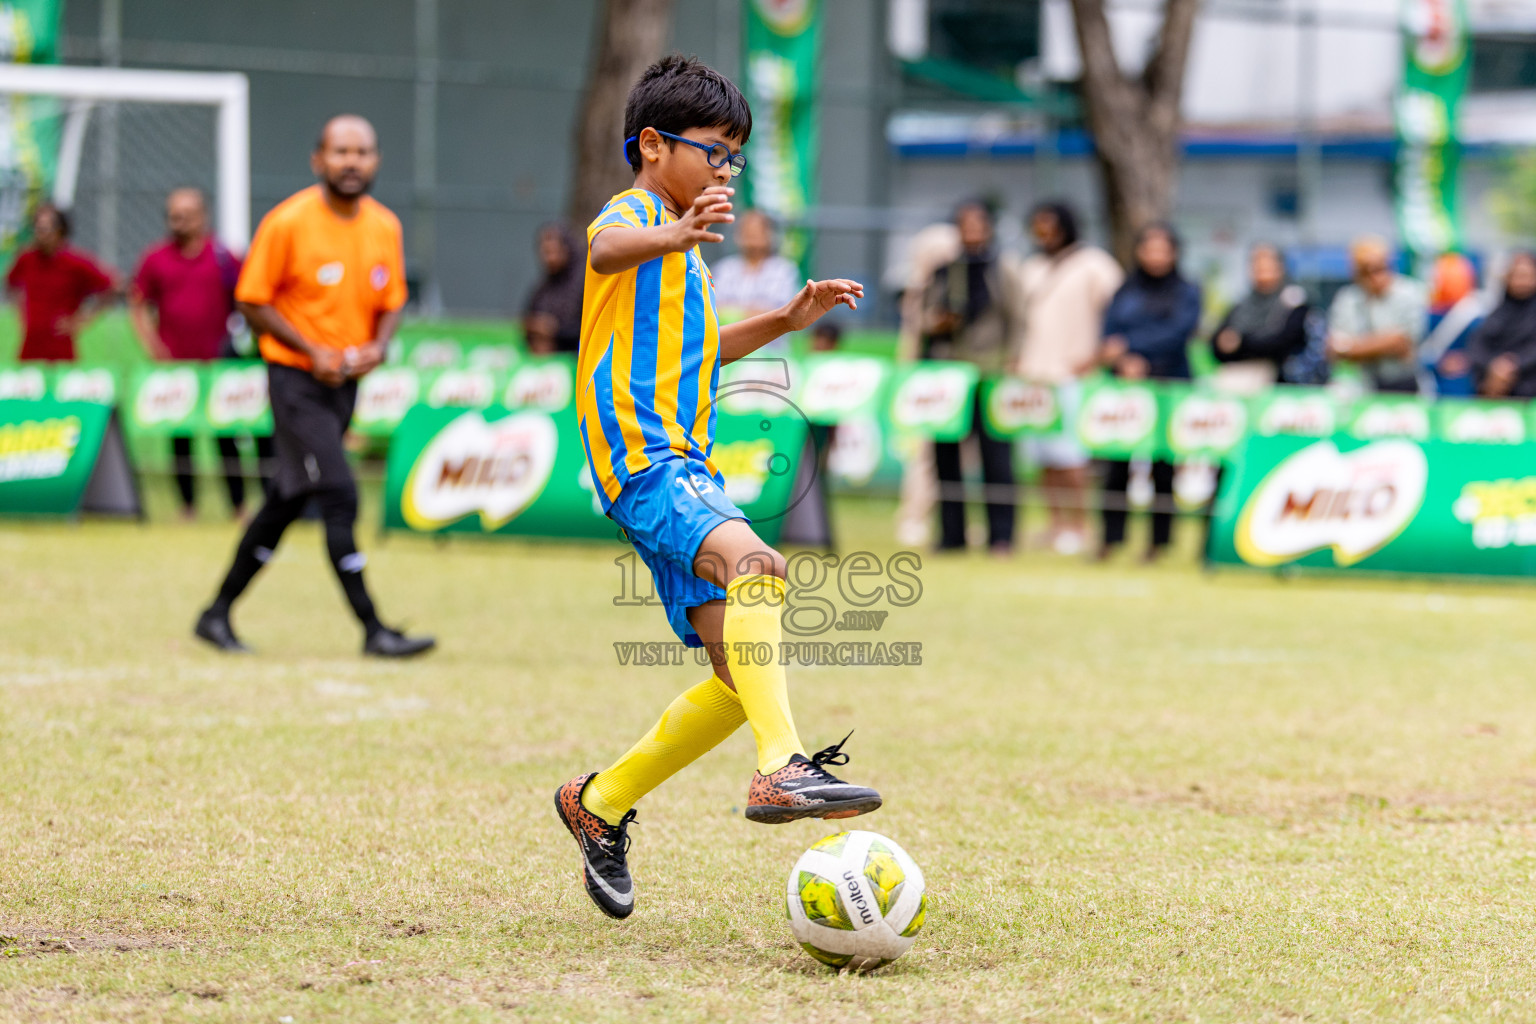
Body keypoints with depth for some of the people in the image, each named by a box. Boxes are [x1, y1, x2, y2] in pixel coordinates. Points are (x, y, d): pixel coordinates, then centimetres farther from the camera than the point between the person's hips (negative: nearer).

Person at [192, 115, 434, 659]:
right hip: (295, 376, -7)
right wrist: (311, 351, -18)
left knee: (289, 499, 14)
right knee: (339, 496, -14)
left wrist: (377, 347, -7)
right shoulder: (288, 222, -13)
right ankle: (373, 630, -11)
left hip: (346, 380, 7)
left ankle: (218, 612, 26)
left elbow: (391, 302, 14)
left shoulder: (385, 227, 4)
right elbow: (253, 301, -8)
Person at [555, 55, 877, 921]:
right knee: (755, 561, -35)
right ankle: (783, 769, -47)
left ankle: (601, 803, 20)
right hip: (642, 458, -10)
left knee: (742, 673, 5)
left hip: (689, 463, 10)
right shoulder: (632, 214, -3)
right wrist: (675, 239, -52)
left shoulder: (681, 247, 26)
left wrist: (786, 320, 30)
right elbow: (606, 250, -30)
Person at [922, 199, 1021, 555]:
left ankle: (1001, 536, -3)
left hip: (990, 375, -3)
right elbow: (928, 315, 18)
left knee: (995, 452, -6)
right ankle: (951, 535, 8)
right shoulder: (943, 272, 13)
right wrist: (934, 323, -4)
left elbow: (1017, 325, 5)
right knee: (945, 453, 2)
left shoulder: (1004, 273, 6)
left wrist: (1010, 366, -5)